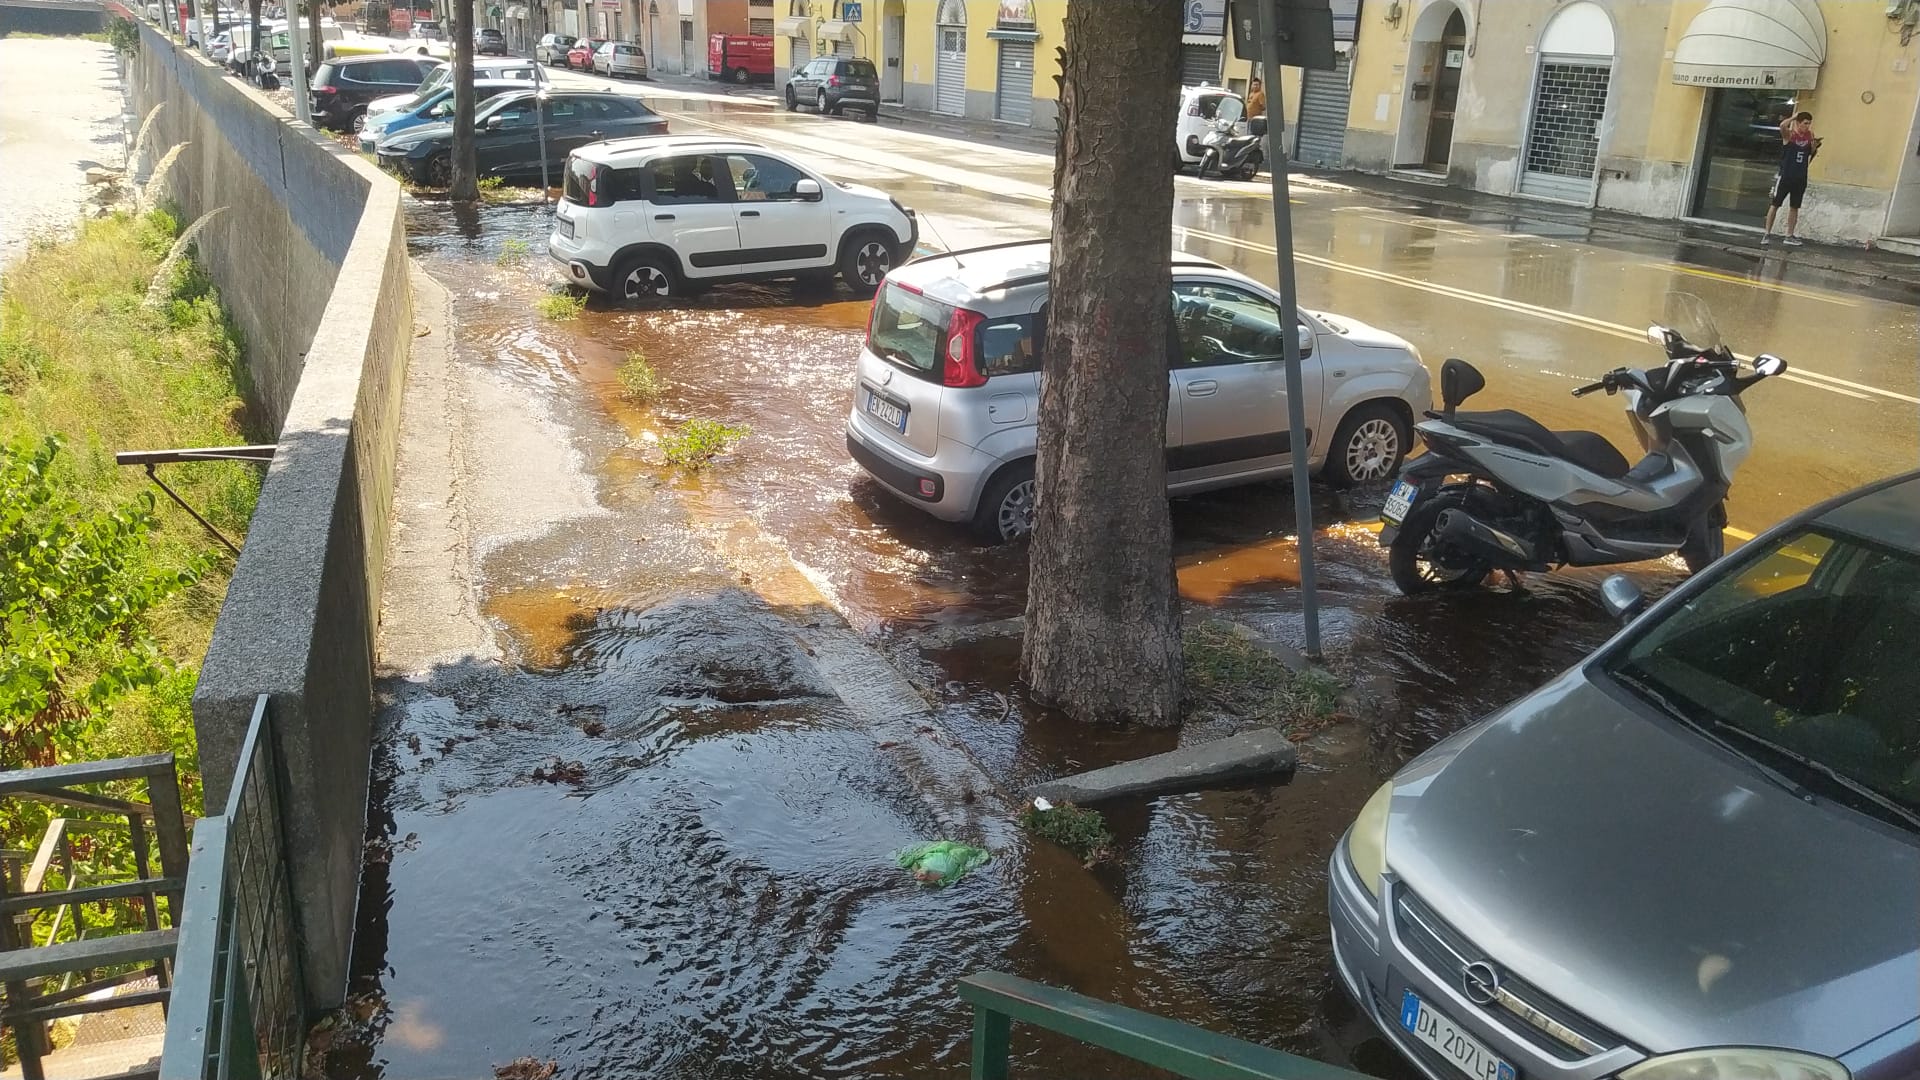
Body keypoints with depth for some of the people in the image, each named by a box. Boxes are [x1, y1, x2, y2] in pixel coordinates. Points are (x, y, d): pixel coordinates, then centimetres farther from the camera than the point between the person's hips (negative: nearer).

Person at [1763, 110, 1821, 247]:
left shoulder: (1810, 135, 6)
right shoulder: (1789, 134, -9)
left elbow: (1811, 153, 15)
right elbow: (1782, 125, -31)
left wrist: (1815, 147, -5)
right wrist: (1793, 117, -15)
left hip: (1800, 178, 5)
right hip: (1785, 175, -5)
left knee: (1794, 207, 9)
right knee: (1775, 204, -1)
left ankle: (1790, 236, 14)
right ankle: (1767, 234, 3)